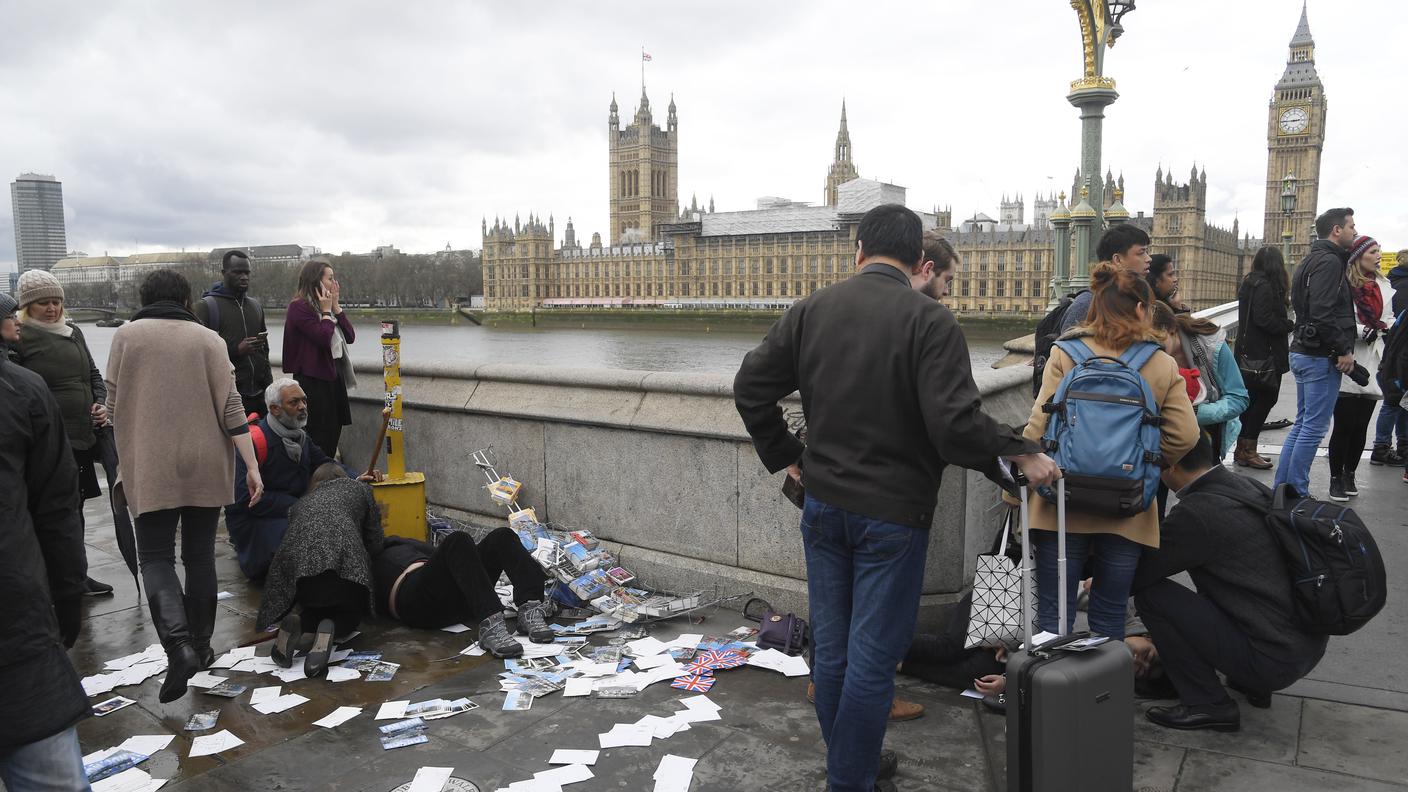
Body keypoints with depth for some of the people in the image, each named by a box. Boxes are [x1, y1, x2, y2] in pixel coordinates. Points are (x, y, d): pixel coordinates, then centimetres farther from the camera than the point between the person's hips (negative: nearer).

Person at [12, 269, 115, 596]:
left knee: (75, 507, 15)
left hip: (82, 435, 7)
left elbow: (93, 375, 23)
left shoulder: (74, 333, 15)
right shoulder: (20, 337, -6)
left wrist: (101, 404, 6)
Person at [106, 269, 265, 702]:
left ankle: (178, 644, -15)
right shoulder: (208, 339, 0)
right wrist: (252, 466, -3)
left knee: (155, 556, 5)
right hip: (206, 467, 2)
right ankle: (201, 645, 20)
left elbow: (112, 404, 4)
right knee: (200, 554, 12)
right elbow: (231, 408, -5)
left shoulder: (127, 335, 0)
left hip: (151, 468, -1)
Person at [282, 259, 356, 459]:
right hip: (313, 379, -8)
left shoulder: (328, 306, 14)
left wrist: (336, 306, 3)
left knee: (333, 434, 11)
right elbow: (323, 338, -20)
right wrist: (326, 310, -8)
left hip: (335, 375, 8)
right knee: (318, 437, -4)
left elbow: (350, 336, 6)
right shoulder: (300, 306, -10)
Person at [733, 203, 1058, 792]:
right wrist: (1021, 454, -7)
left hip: (823, 504, 5)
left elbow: (750, 388, 4)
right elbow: (955, 424, -23)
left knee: (830, 647, 17)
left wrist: (786, 457, 13)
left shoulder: (810, 310, 2)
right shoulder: (930, 320, -14)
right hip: (892, 513, -5)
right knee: (872, 656, 6)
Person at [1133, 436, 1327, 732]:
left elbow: (1140, 576, -9)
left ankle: (1207, 704, 1)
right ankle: (1251, 684, 24)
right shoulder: (1249, 487, 5)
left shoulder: (1196, 512, -19)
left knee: (1151, 594, -8)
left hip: (1275, 662, -9)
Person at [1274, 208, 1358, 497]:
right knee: (1314, 427, -5)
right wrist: (1344, 350, -17)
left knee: (1302, 423, 14)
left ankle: (1281, 489, 18)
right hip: (1321, 356, -10)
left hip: (1303, 352, 10)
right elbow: (1323, 314, -24)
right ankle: (1296, 493, -1)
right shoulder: (1329, 262, -14)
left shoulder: (1312, 260, 17)